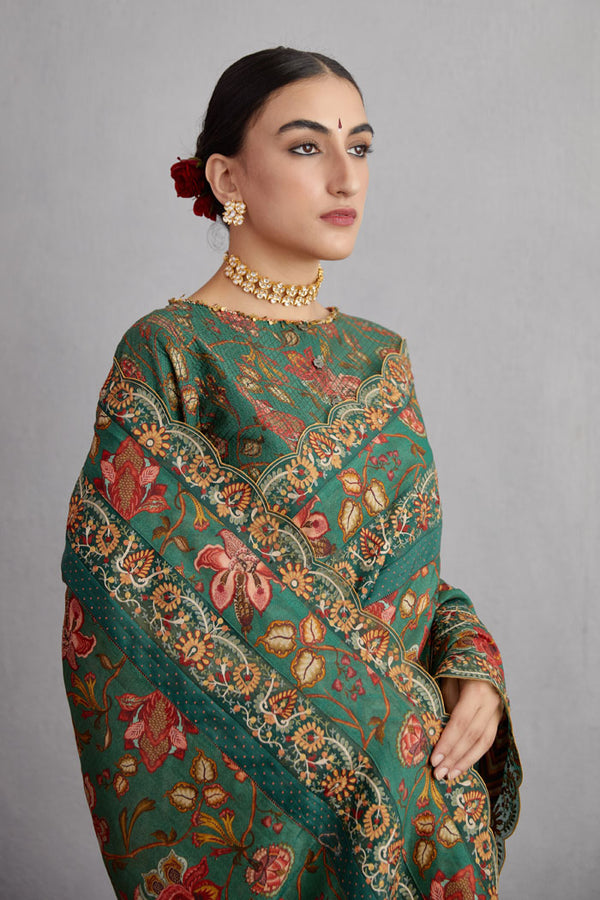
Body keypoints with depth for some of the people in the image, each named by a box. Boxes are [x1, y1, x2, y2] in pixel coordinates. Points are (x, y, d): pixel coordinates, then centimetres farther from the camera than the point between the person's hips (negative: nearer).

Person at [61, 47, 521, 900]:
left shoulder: (380, 356, 6)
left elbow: (413, 561, 11)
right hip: (254, 793, -5)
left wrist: (473, 669, -8)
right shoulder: (169, 354, -13)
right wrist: (379, 733, -16)